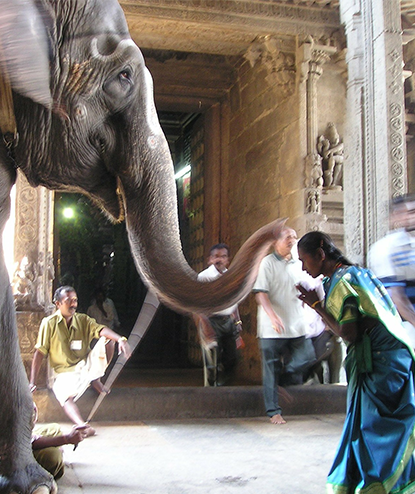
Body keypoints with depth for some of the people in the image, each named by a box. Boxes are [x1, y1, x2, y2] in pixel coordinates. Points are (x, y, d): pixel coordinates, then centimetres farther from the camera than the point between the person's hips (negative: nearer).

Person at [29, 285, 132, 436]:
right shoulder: (49, 323, -4)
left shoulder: (83, 320, 4)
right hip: (65, 373, -3)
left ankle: (95, 380, -2)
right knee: (65, 396, -36)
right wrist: (32, 382, -13)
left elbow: (101, 330, -15)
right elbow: (39, 353, -6)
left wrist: (121, 339, -36)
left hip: (87, 365, 3)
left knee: (108, 339, -17)